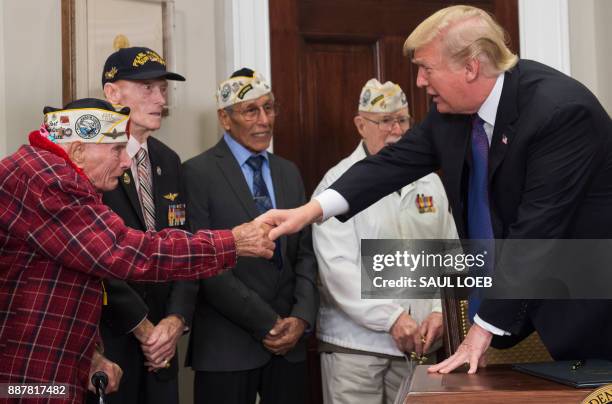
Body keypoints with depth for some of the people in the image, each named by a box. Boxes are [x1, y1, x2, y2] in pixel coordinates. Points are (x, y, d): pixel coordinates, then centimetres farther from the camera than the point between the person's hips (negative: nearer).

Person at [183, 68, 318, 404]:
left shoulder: (289, 172, 13)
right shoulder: (198, 173, -6)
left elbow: (305, 253, 10)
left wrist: (301, 317, -5)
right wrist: (266, 323, -12)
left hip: (289, 340, 5)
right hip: (227, 347, -5)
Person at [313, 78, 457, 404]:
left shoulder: (428, 181, 10)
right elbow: (338, 266, -14)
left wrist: (439, 310, -4)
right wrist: (392, 317, -18)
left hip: (416, 341, 5)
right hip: (355, 341, -4)